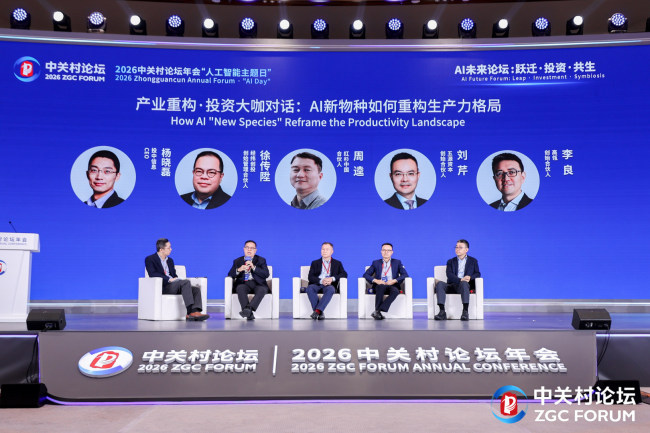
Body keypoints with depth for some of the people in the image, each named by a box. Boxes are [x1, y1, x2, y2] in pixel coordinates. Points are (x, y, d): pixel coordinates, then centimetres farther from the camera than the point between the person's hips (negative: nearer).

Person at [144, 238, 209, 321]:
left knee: (196, 289, -19)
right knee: (186, 282, -31)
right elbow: (152, 274, -11)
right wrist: (169, 279, -20)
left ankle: (196, 311, -39)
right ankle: (190, 312, -38)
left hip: (174, 286, 7)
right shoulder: (150, 259, 4)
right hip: (162, 287, -7)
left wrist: (176, 279, -2)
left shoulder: (170, 260, 26)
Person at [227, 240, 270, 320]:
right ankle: (249, 314, -45)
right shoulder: (237, 261, 19)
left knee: (262, 289, -35)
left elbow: (266, 274, -1)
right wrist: (239, 270, -13)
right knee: (240, 288, -34)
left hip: (257, 284, 0)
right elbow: (230, 275, 8)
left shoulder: (261, 260, 15)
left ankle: (249, 308, -52)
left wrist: (254, 267, -14)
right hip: (243, 283, 1)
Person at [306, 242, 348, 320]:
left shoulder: (337, 263, 20)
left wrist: (332, 278, -15)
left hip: (330, 285, -1)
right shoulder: (315, 263, 20)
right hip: (317, 284, 1)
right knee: (310, 288, -34)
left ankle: (317, 311, -44)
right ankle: (320, 313, -37)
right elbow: (310, 277, 5)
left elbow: (344, 274, 4)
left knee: (330, 289, -38)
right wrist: (321, 281, -15)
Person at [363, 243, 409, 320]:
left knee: (395, 291, -36)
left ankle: (377, 312, -39)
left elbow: (405, 274, 5)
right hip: (379, 286, 0)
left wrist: (394, 281, -13)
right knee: (381, 286, -38)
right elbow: (366, 274, 9)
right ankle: (377, 311, -37)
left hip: (392, 286, 0)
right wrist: (375, 280, -11)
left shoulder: (397, 262, 18)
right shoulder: (376, 263, 18)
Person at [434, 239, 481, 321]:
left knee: (464, 283, -39)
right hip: (452, 286, 2)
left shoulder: (473, 261, 21)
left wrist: (470, 277, -15)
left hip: (465, 285, -1)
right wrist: (460, 279, -19)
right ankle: (442, 312, -40)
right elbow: (449, 275, 1)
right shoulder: (451, 261, 20)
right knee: (440, 284, -31)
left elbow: (477, 274, 9)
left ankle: (465, 312, -45)